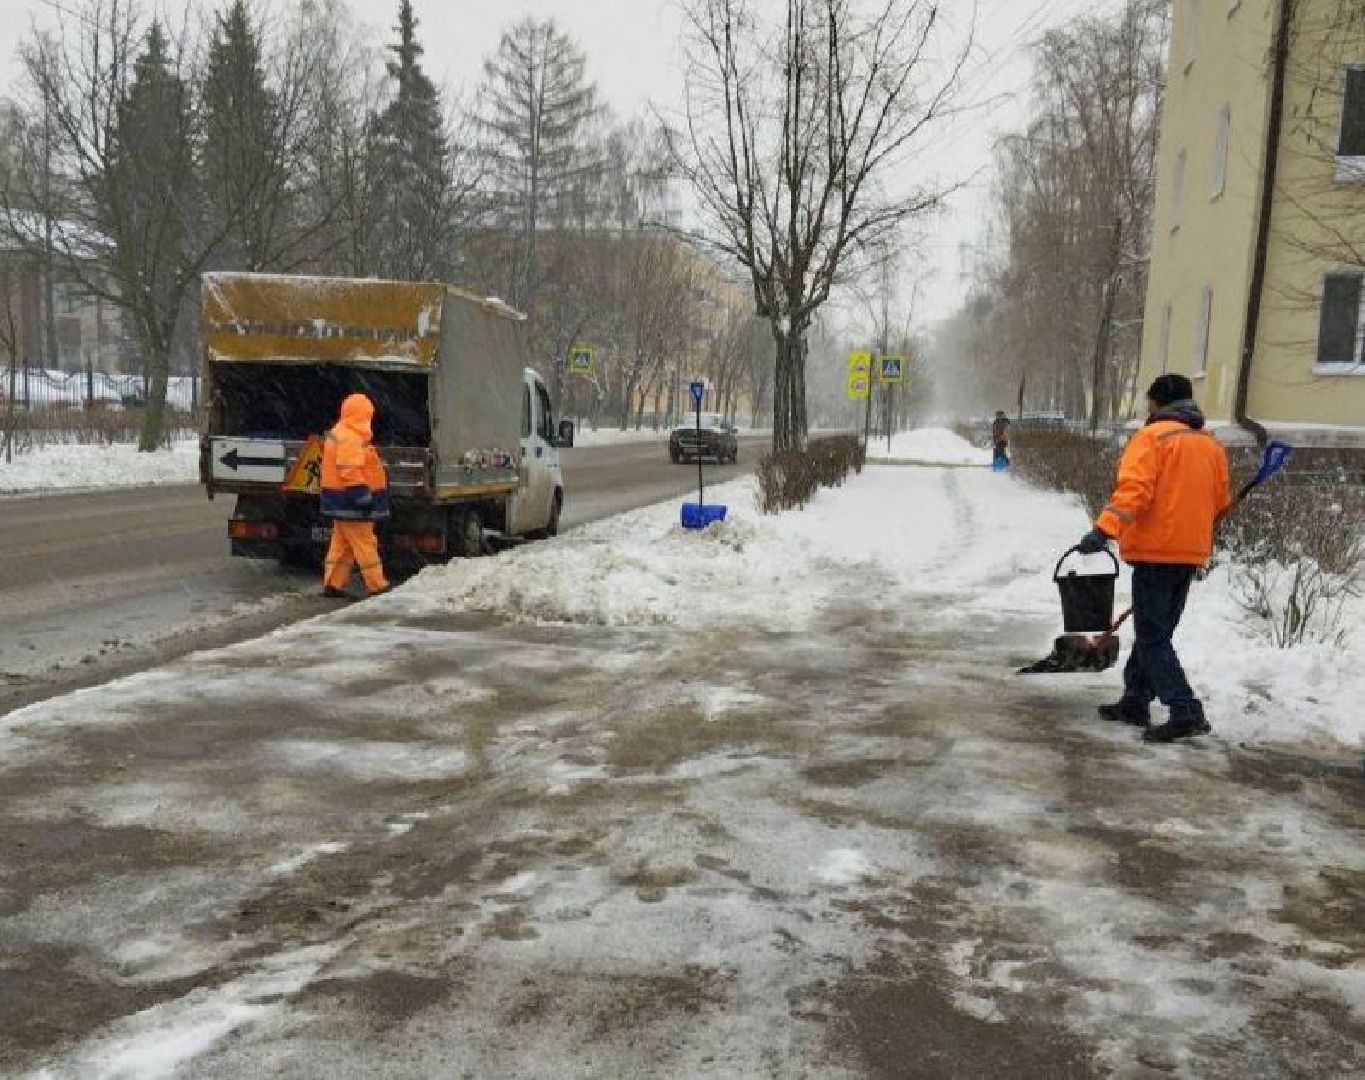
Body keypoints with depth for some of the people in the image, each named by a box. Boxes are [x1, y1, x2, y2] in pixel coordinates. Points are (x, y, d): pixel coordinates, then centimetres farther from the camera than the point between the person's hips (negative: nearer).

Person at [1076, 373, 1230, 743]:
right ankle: (1136, 700, 25)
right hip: (1192, 552, 7)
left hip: (1156, 550, -7)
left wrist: (1105, 529, -30)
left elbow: (1134, 488, -23)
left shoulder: (1152, 437, -9)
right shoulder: (1212, 445, 13)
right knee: (1156, 631, 17)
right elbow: (1221, 502, 19)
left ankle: (1186, 712, -10)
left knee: (1152, 637, -3)